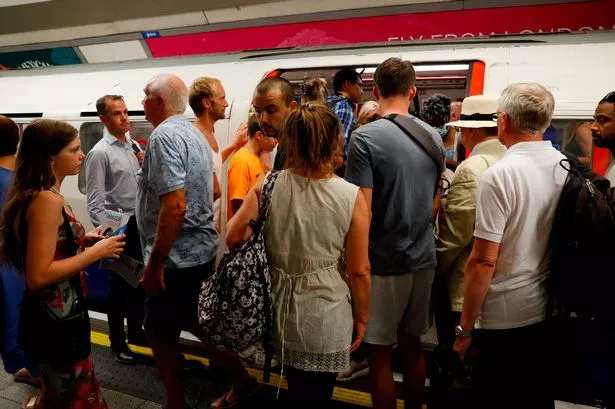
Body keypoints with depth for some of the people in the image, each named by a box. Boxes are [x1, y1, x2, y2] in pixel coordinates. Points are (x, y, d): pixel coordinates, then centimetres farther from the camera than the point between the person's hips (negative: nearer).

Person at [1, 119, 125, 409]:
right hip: (56, 318, -9)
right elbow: (38, 276, -28)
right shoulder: (47, 200, -24)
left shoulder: (39, 195, 6)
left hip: (57, 313, 9)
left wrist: (83, 240, 6)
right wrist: (95, 252, -22)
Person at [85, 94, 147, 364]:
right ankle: (117, 342, 24)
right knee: (119, 285, 6)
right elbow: (95, 203, -14)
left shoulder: (134, 146, 8)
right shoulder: (100, 153, -12)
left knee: (139, 281, 18)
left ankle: (135, 331, 37)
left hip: (140, 223, 7)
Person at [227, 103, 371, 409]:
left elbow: (234, 238, -11)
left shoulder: (266, 187, -12)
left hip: (279, 306, 3)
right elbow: (358, 271, -12)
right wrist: (362, 317, 3)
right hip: (325, 314, -2)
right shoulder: (352, 197, -17)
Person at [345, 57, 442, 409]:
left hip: (384, 261, -6)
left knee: (380, 353, 9)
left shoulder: (365, 137, -15)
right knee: (412, 344, 21)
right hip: (423, 257, 6)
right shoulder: (433, 136, 3)